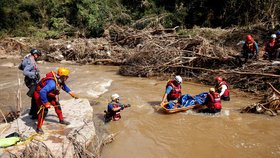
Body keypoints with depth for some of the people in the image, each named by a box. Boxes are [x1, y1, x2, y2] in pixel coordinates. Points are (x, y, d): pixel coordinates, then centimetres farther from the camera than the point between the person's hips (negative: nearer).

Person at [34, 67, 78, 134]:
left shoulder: (60, 81, -10)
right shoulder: (52, 83, -40)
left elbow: (65, 87, 12)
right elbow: (42, 92, -44)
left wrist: (72, 94, 17)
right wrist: (46, 103, -34)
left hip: (48, 94, 9)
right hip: (39, 94, -9)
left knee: (57, 104, 11)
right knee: (44, 110, -17)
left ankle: (61, 120, 30)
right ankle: (39, 128, -1)